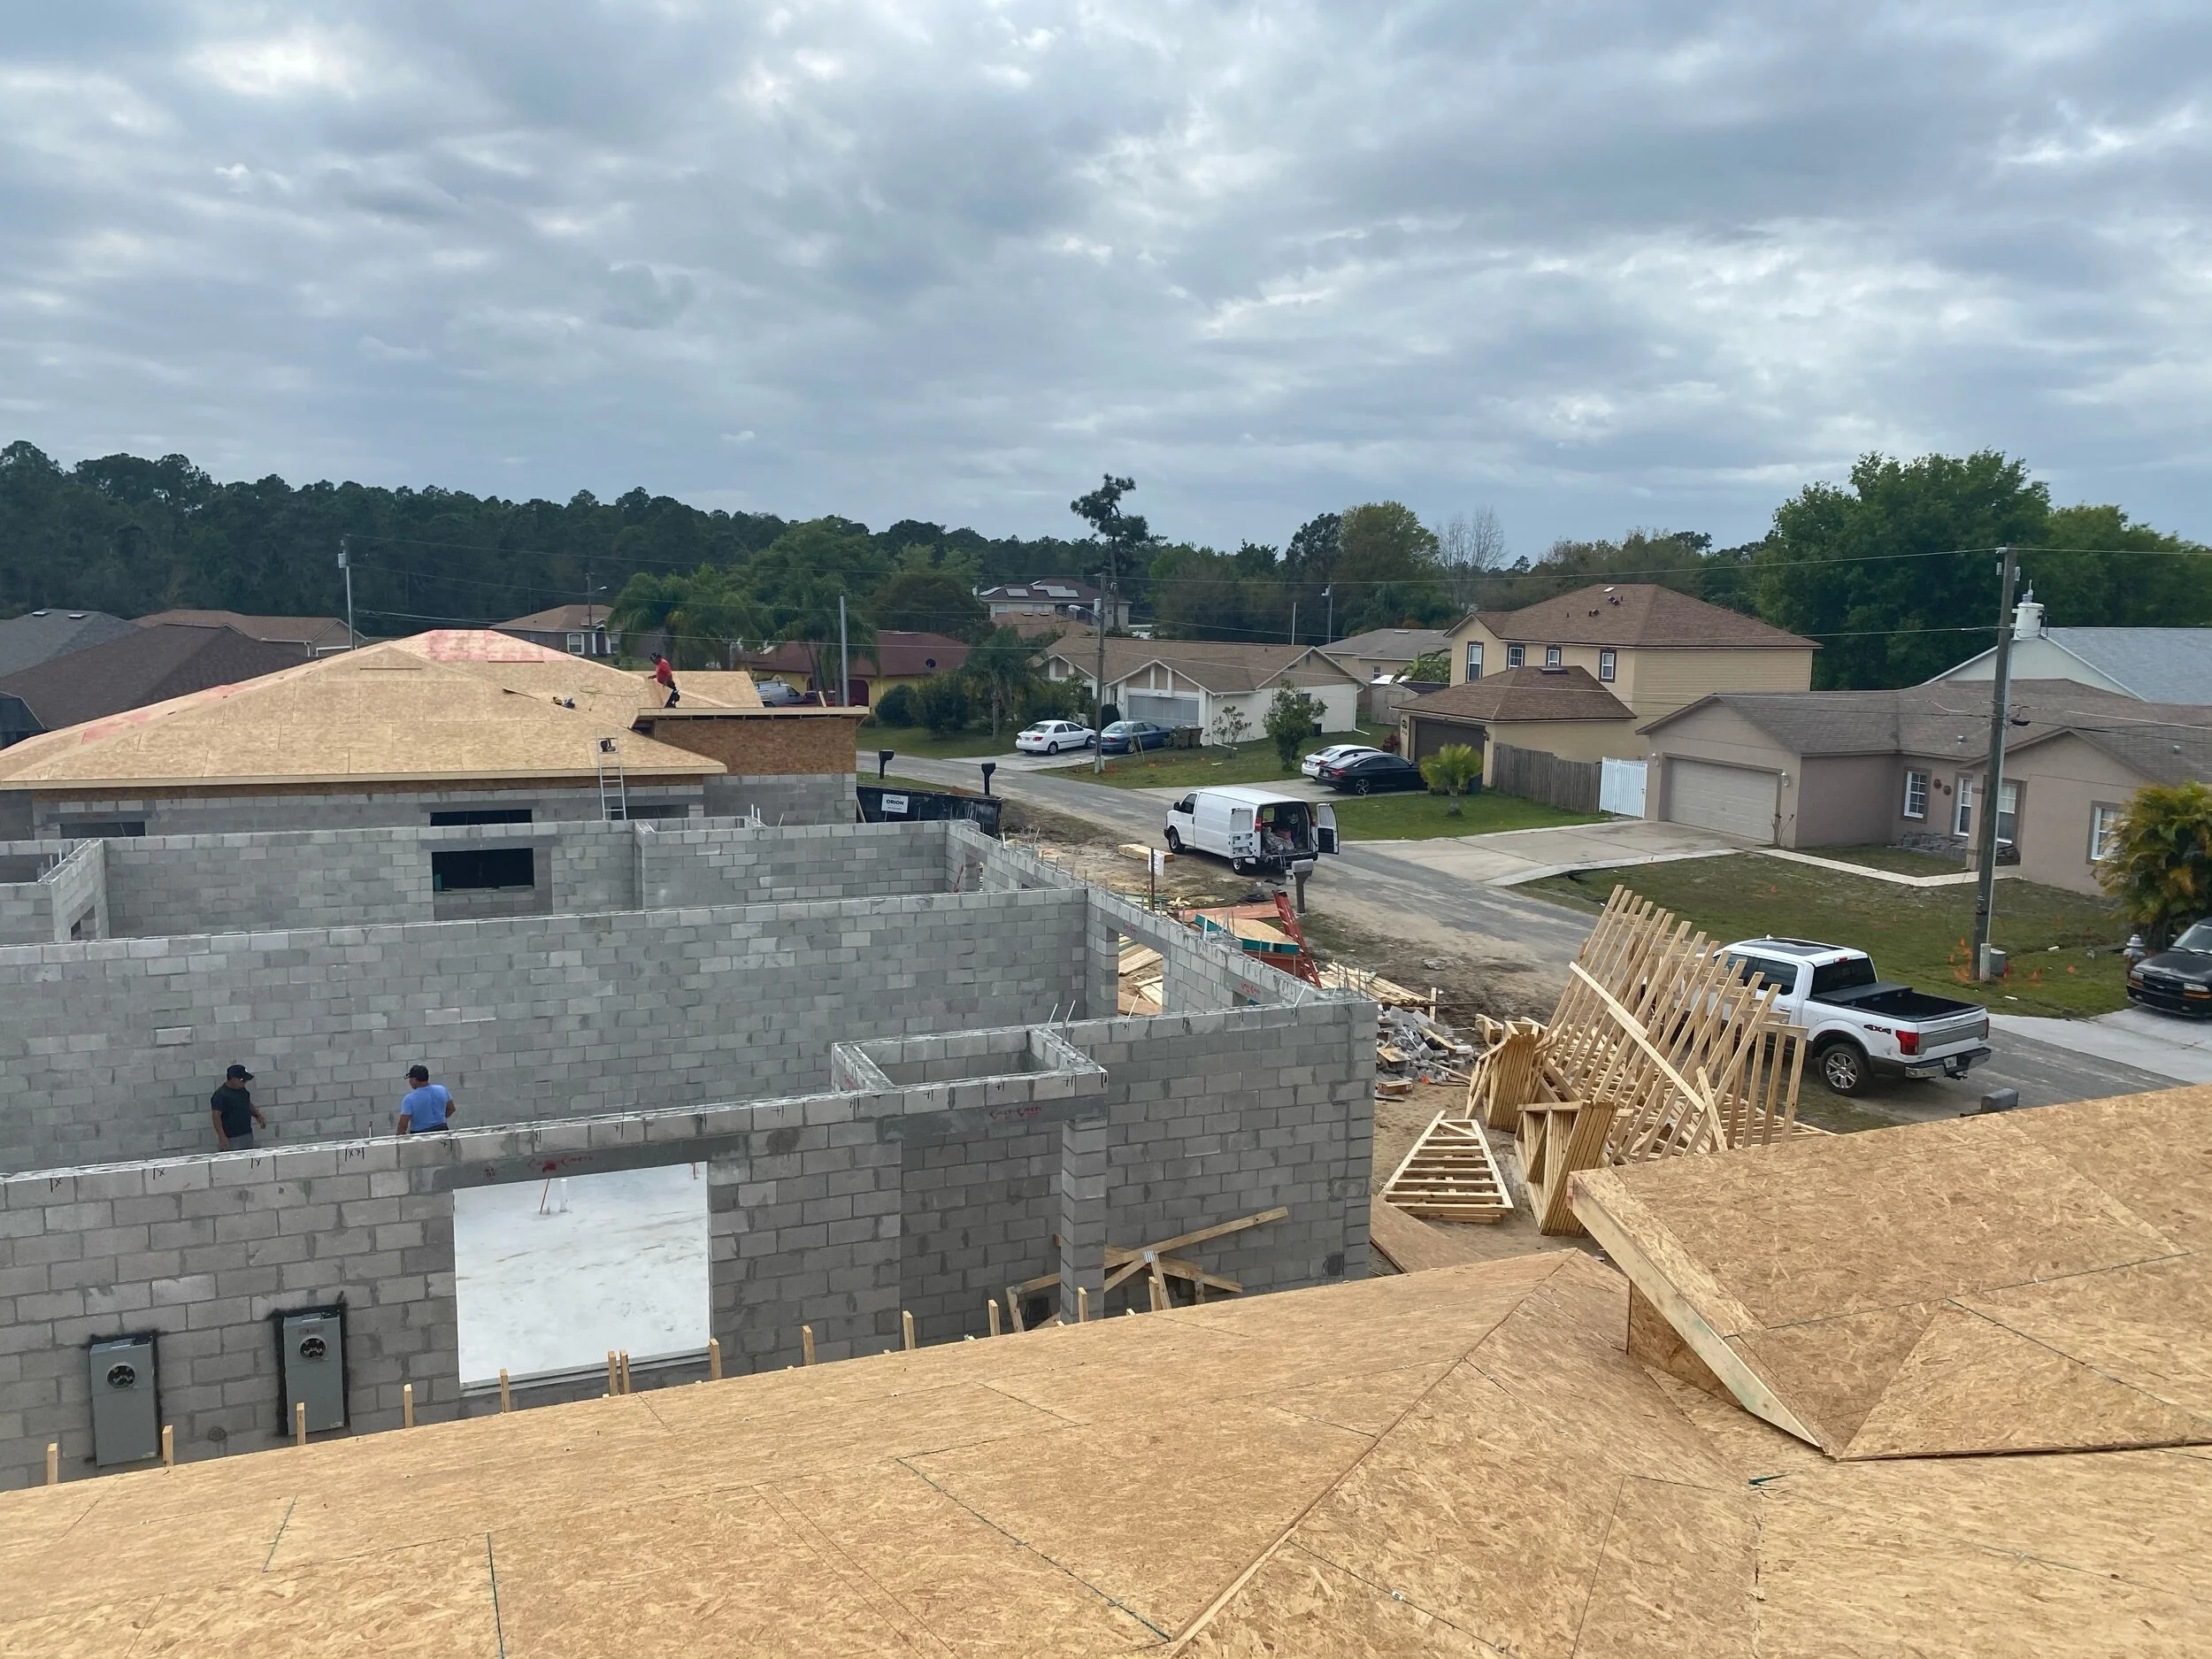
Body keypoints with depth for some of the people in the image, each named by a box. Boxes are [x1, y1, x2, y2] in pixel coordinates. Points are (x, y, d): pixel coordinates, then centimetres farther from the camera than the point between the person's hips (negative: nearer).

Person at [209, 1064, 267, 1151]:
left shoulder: (242, 1090, 10)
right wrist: (222, 1137, -24)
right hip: (231, 1139, -8)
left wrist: (258, 1115, 7)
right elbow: (216, 1116, -18)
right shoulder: (221, 1095, -15)